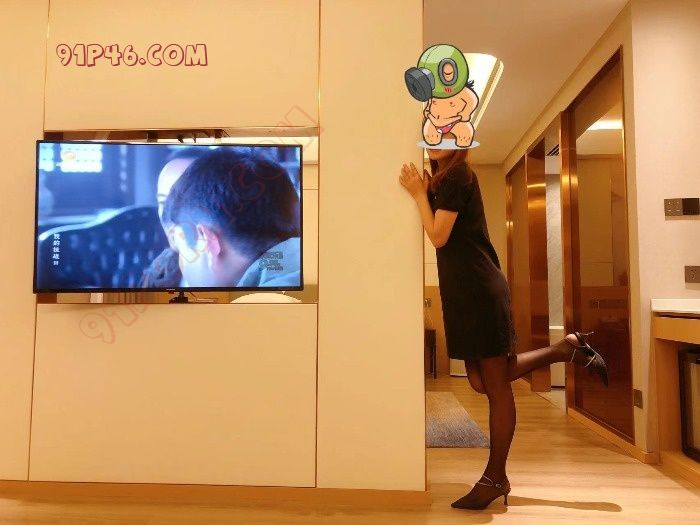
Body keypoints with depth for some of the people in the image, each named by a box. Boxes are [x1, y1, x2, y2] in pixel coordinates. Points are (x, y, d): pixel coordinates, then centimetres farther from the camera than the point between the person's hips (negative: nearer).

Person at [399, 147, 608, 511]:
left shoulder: (456, 174, -8)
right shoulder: (444, 180, 19)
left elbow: (439, 236, -14)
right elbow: (438, 233, 12)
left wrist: (419, 193, -6)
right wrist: (425, 192, 6)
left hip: (480, 290, -10)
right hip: (464, 291, 10)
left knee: (495, 383, 0)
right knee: (481, 381, 12)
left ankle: (495, 478, 11)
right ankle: (564, 349, 24)